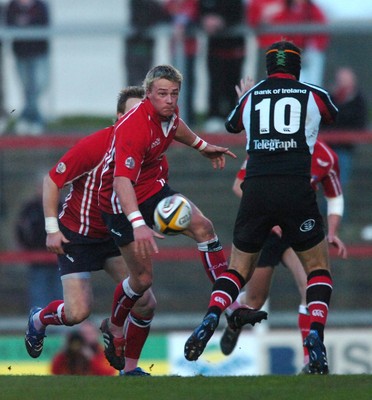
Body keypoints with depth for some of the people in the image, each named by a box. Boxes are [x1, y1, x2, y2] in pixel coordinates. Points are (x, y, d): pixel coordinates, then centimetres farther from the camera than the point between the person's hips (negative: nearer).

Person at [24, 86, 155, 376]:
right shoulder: (94, 146, -21)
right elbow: (52, 180, -14)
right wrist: (52, 228, -16)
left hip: (115, 234, 5)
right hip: (76, 234, -5)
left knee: (145, 304, -8)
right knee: (78, 312, -13)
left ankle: (130, 367, 11)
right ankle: (39, 319, 22)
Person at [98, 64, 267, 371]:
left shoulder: (168, 111, -8)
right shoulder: (133, 128, -34)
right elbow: (122, 180, -44)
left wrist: (201, 144, 26)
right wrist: (137, 224, -56)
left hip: (155, 188, 7)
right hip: (123, 203, -7)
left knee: (203, 227, -12)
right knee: (143, 278, -4)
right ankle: (114, 329, 24)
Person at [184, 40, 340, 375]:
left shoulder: (250, 97, 13)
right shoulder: (313, 96, 9)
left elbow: (231, 126, 35)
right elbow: (333, 116, 33)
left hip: (256, 192, 2)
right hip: (297, 192, -2)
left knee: (238, 269, 16)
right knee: (319, 268, 14)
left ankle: (211, 319, -11)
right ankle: (315, 339, -7)